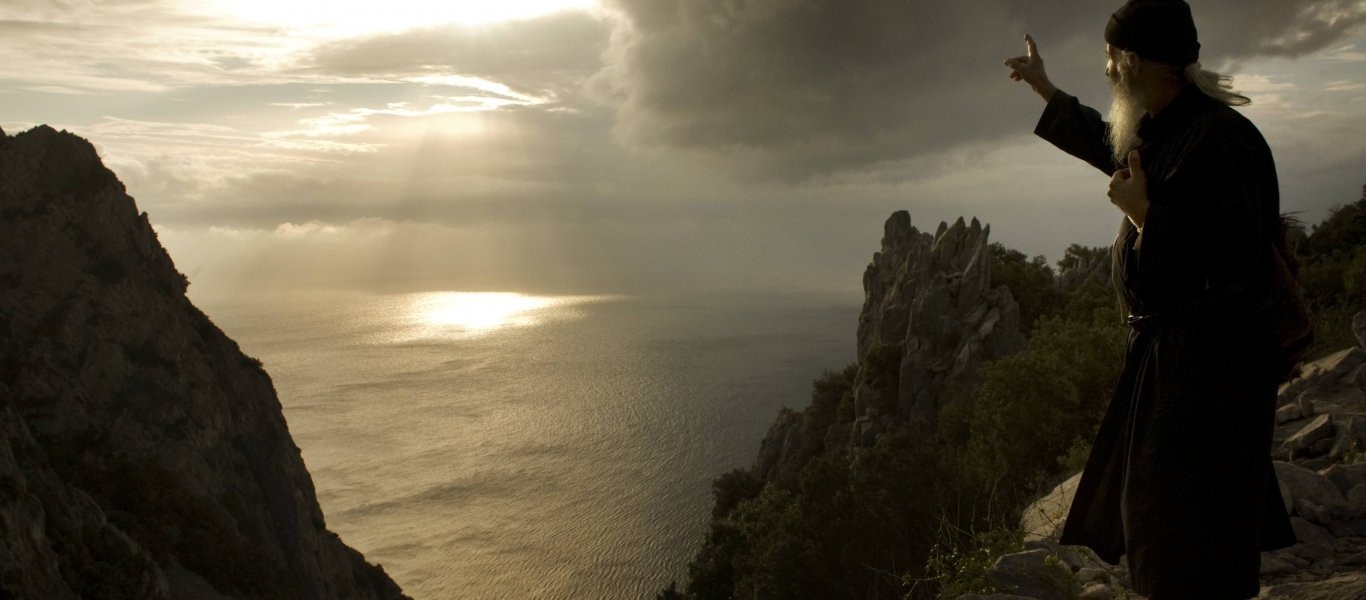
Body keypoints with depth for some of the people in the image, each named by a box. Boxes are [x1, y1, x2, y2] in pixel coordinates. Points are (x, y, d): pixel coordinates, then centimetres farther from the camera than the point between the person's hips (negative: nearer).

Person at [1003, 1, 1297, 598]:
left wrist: (1141, 211, -20)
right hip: (1163, 350, 10)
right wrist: (1043, 87, 42)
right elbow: (1104, 143, 34)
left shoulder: (1220, 138, -21)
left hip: (1208, 363, -10)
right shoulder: (1164, 132, 10)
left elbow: (1226, 265, -29)